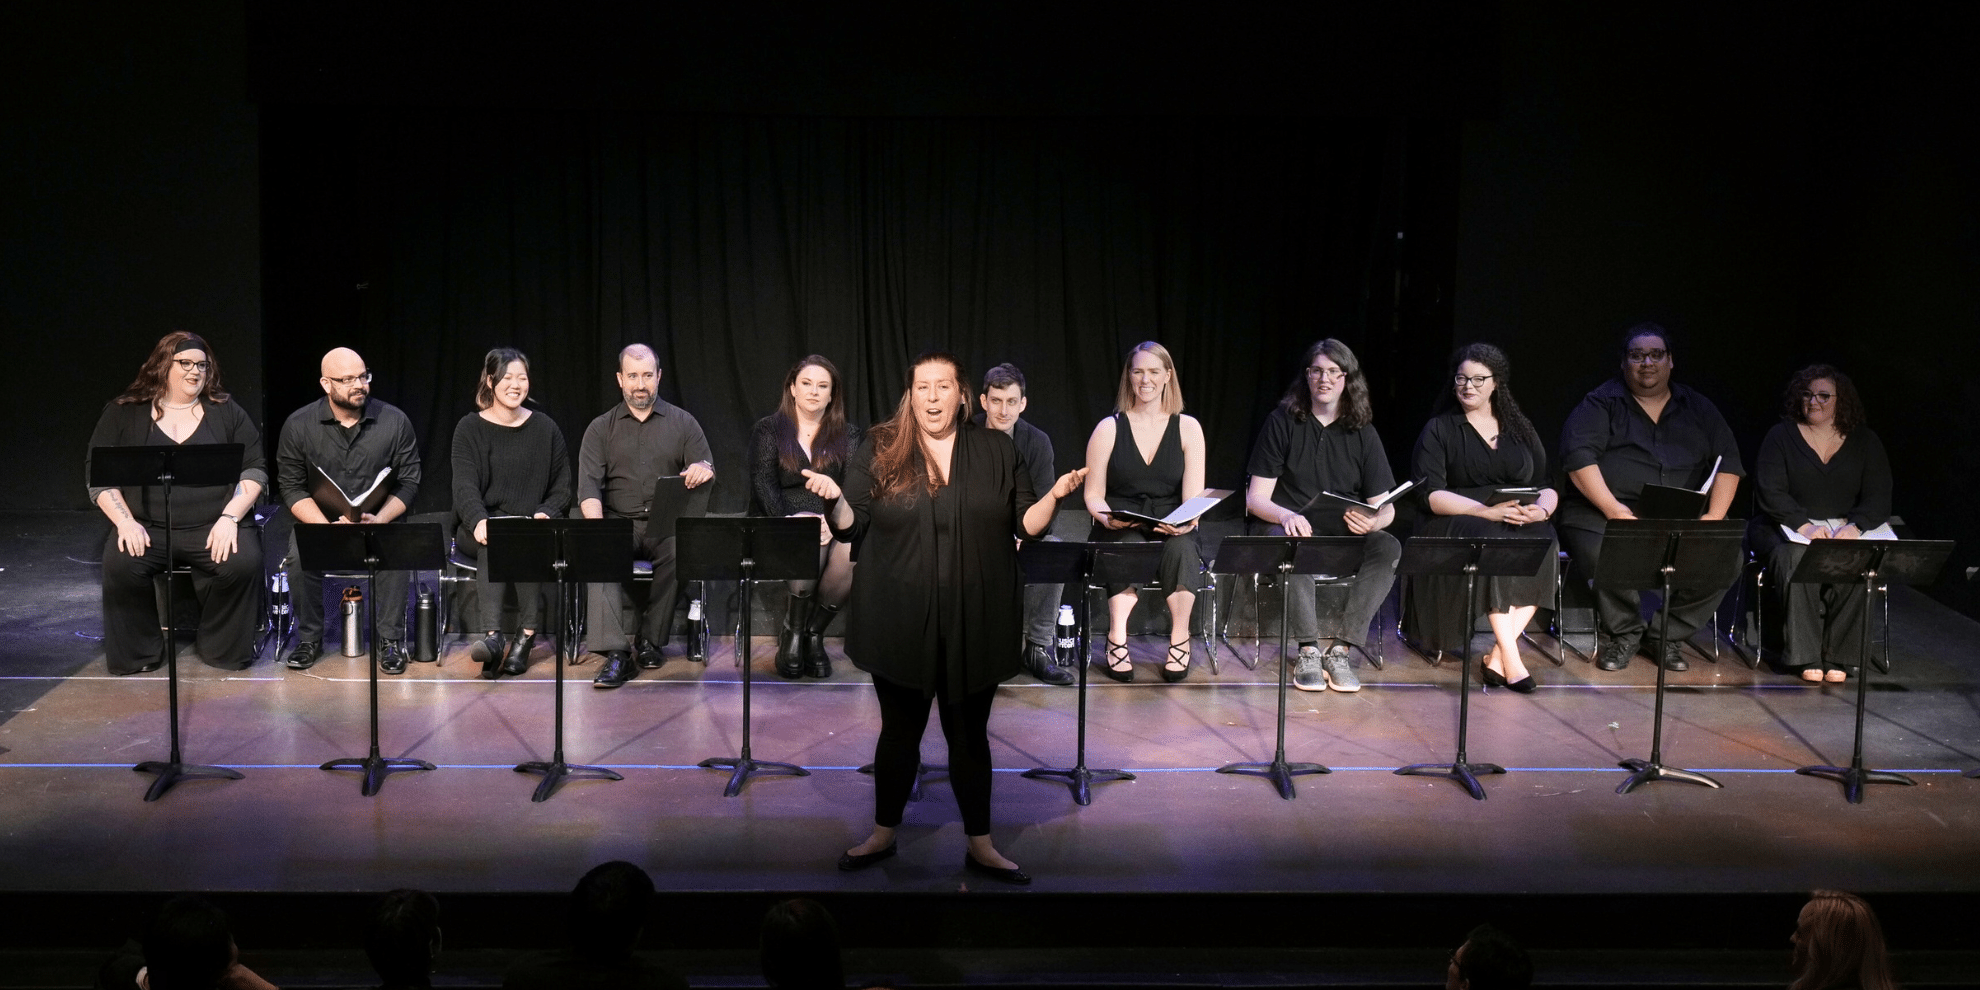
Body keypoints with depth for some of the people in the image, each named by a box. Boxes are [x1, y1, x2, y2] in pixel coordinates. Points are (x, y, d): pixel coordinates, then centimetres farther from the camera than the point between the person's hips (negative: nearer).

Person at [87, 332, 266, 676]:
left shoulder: (227, 412, 11)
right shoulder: (123, 413, 9)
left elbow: (254, 469, 6)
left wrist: (230, 518, -10)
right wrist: (125, 521, -11)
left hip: (213, 527, 0)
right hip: (146, 528, 0)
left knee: (243, 561, -29)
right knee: (119, 564, -30)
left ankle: (223, 648, -5)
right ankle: (138, 653, -7)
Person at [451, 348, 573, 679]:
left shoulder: (545, 429, 13)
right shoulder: (470, 428, 7)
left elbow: (563, 486, 11)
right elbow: (465, 485, -6)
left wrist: (545, 514, -11)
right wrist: (479, 521, -26)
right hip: (481, 527, -1)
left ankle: (525, 638, -36)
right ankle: (493, 635, -49)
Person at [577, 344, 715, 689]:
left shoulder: (682, 422, 12)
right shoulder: (601, 428, 11)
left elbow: (708, 470, 4)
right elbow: (589, 485, 0)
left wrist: (702, 468, -24)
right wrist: (597, 528, -21)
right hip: (618, 522, 0)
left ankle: (650, 638, -18)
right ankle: (616, 652, -41)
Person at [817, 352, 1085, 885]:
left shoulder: (997, 451, 4)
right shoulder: (878, 450, 1)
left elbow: (1026, 524, 6)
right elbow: (852, 526, 2)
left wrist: (1054, 495, -12)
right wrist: (834, 499, -18)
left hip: (975, 623, 1)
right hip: (900, 622, 0)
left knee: (969, 734, 10)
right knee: (899, 730, 12)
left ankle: (980, 845, 20)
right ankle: (883, 835, 29)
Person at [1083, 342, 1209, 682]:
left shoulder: (1188, 428, 8)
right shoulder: (1109, 429, 7)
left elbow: (1195, 496, 0)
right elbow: (1093, 495, 4)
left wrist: (1186, 522, -22)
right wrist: (1106, 517, -19)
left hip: (1171, 534, 1)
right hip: (1119, 533, -1)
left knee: (1182, 548, -35)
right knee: (1130, 548, -36)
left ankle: (1180, 640, -24)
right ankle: (1117, 638, -32)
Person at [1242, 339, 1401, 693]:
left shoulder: (1363, 433, 9)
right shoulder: (1282, 422, 2)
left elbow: (1386, 506, 6)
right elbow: (1256, 498, -3)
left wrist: (1373, 521, -19)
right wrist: (1286, 515, -25)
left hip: (1343, 532, 3)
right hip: (1281, 526, -3)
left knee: (1389, 547, -28)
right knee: (1294, 545, -39)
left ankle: (1338, 647, -28)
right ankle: (1308, 650, -34)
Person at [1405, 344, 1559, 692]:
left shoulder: (1520, 429, 20)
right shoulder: (1438, 430, 7)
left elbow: (1548, 487, 15)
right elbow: (1431, 496, -7)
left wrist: (1540, 509, -10)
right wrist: (1487, 511, -20)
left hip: (1521, 524, 3)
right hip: (1455, 525, -3)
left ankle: (1498, 655, -31)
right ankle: (1511, 658, -36)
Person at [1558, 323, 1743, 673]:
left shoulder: (1698, 408, 19)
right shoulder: (1601, 404, 6)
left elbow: (1728, 461, 12)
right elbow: (1578, 456, -8)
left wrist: (1714, 516, -6)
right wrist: (1613, 509, -20)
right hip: (1604, 513, -3)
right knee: (1605, 553, -36)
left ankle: (1666, 635, -2)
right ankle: (1623, 634, -6)